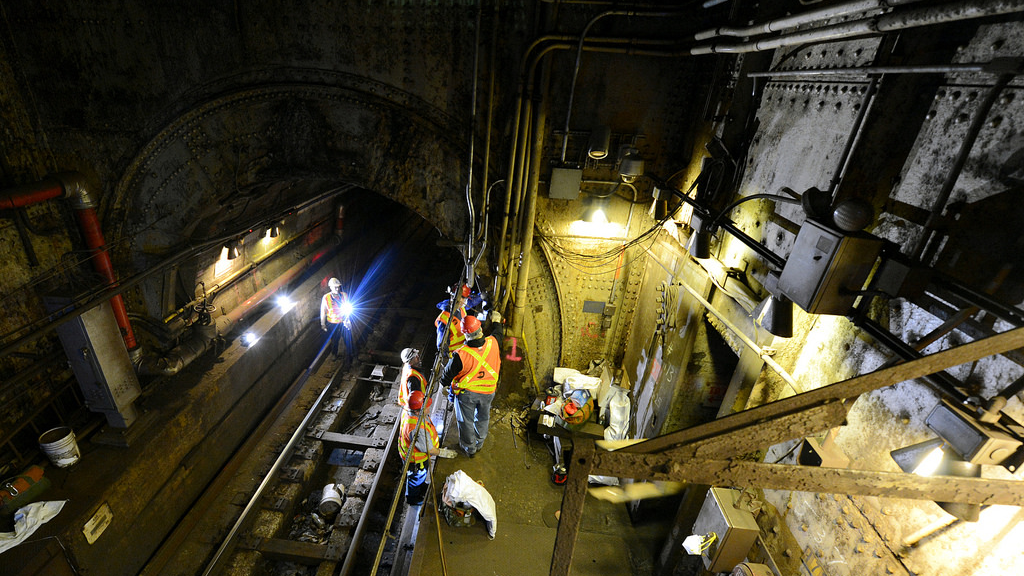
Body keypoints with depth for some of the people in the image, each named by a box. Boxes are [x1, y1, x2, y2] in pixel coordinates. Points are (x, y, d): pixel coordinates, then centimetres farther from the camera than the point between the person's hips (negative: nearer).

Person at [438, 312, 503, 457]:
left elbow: (449, 373, -13)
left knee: (466, 421, 21)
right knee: (482, 418, 27)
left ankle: (469, 448, 42)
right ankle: (479, 444, 50)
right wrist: (496, 321, 24)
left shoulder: (460, 355, -32)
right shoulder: (493, 343, -23)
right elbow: (497, 332, 4)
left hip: (466, 393, -3)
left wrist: (443, 383, 9)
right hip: (487, 392, 4)